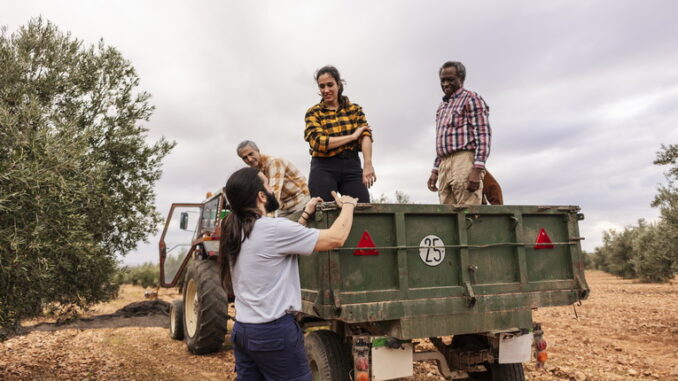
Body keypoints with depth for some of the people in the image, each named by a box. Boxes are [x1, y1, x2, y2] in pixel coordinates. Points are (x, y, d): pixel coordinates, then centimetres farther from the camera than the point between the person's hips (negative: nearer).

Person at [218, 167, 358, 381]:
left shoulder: (233, 232, 6)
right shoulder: (273, 228, -19)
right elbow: (336, 238, -15)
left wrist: (306, 215, 23)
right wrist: (348, 205, 1)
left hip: (241, 330, 8)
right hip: (274, 331, -8)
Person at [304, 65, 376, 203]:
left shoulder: (355, 109, 12)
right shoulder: (313, 113, 7)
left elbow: (365, 135, -5)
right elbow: (318, 142, -8)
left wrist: (368, 164, -22)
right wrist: (353, 136, -8)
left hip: (352, 166, 2)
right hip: (324, 168, -1)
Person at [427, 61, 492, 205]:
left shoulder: (471, 99, 4)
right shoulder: (441, 108, 27)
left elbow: (483, 135, -7)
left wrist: (477, 169, -18)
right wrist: (435, 171, 19)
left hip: (464, 162, -7)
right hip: (444, 167, 7)